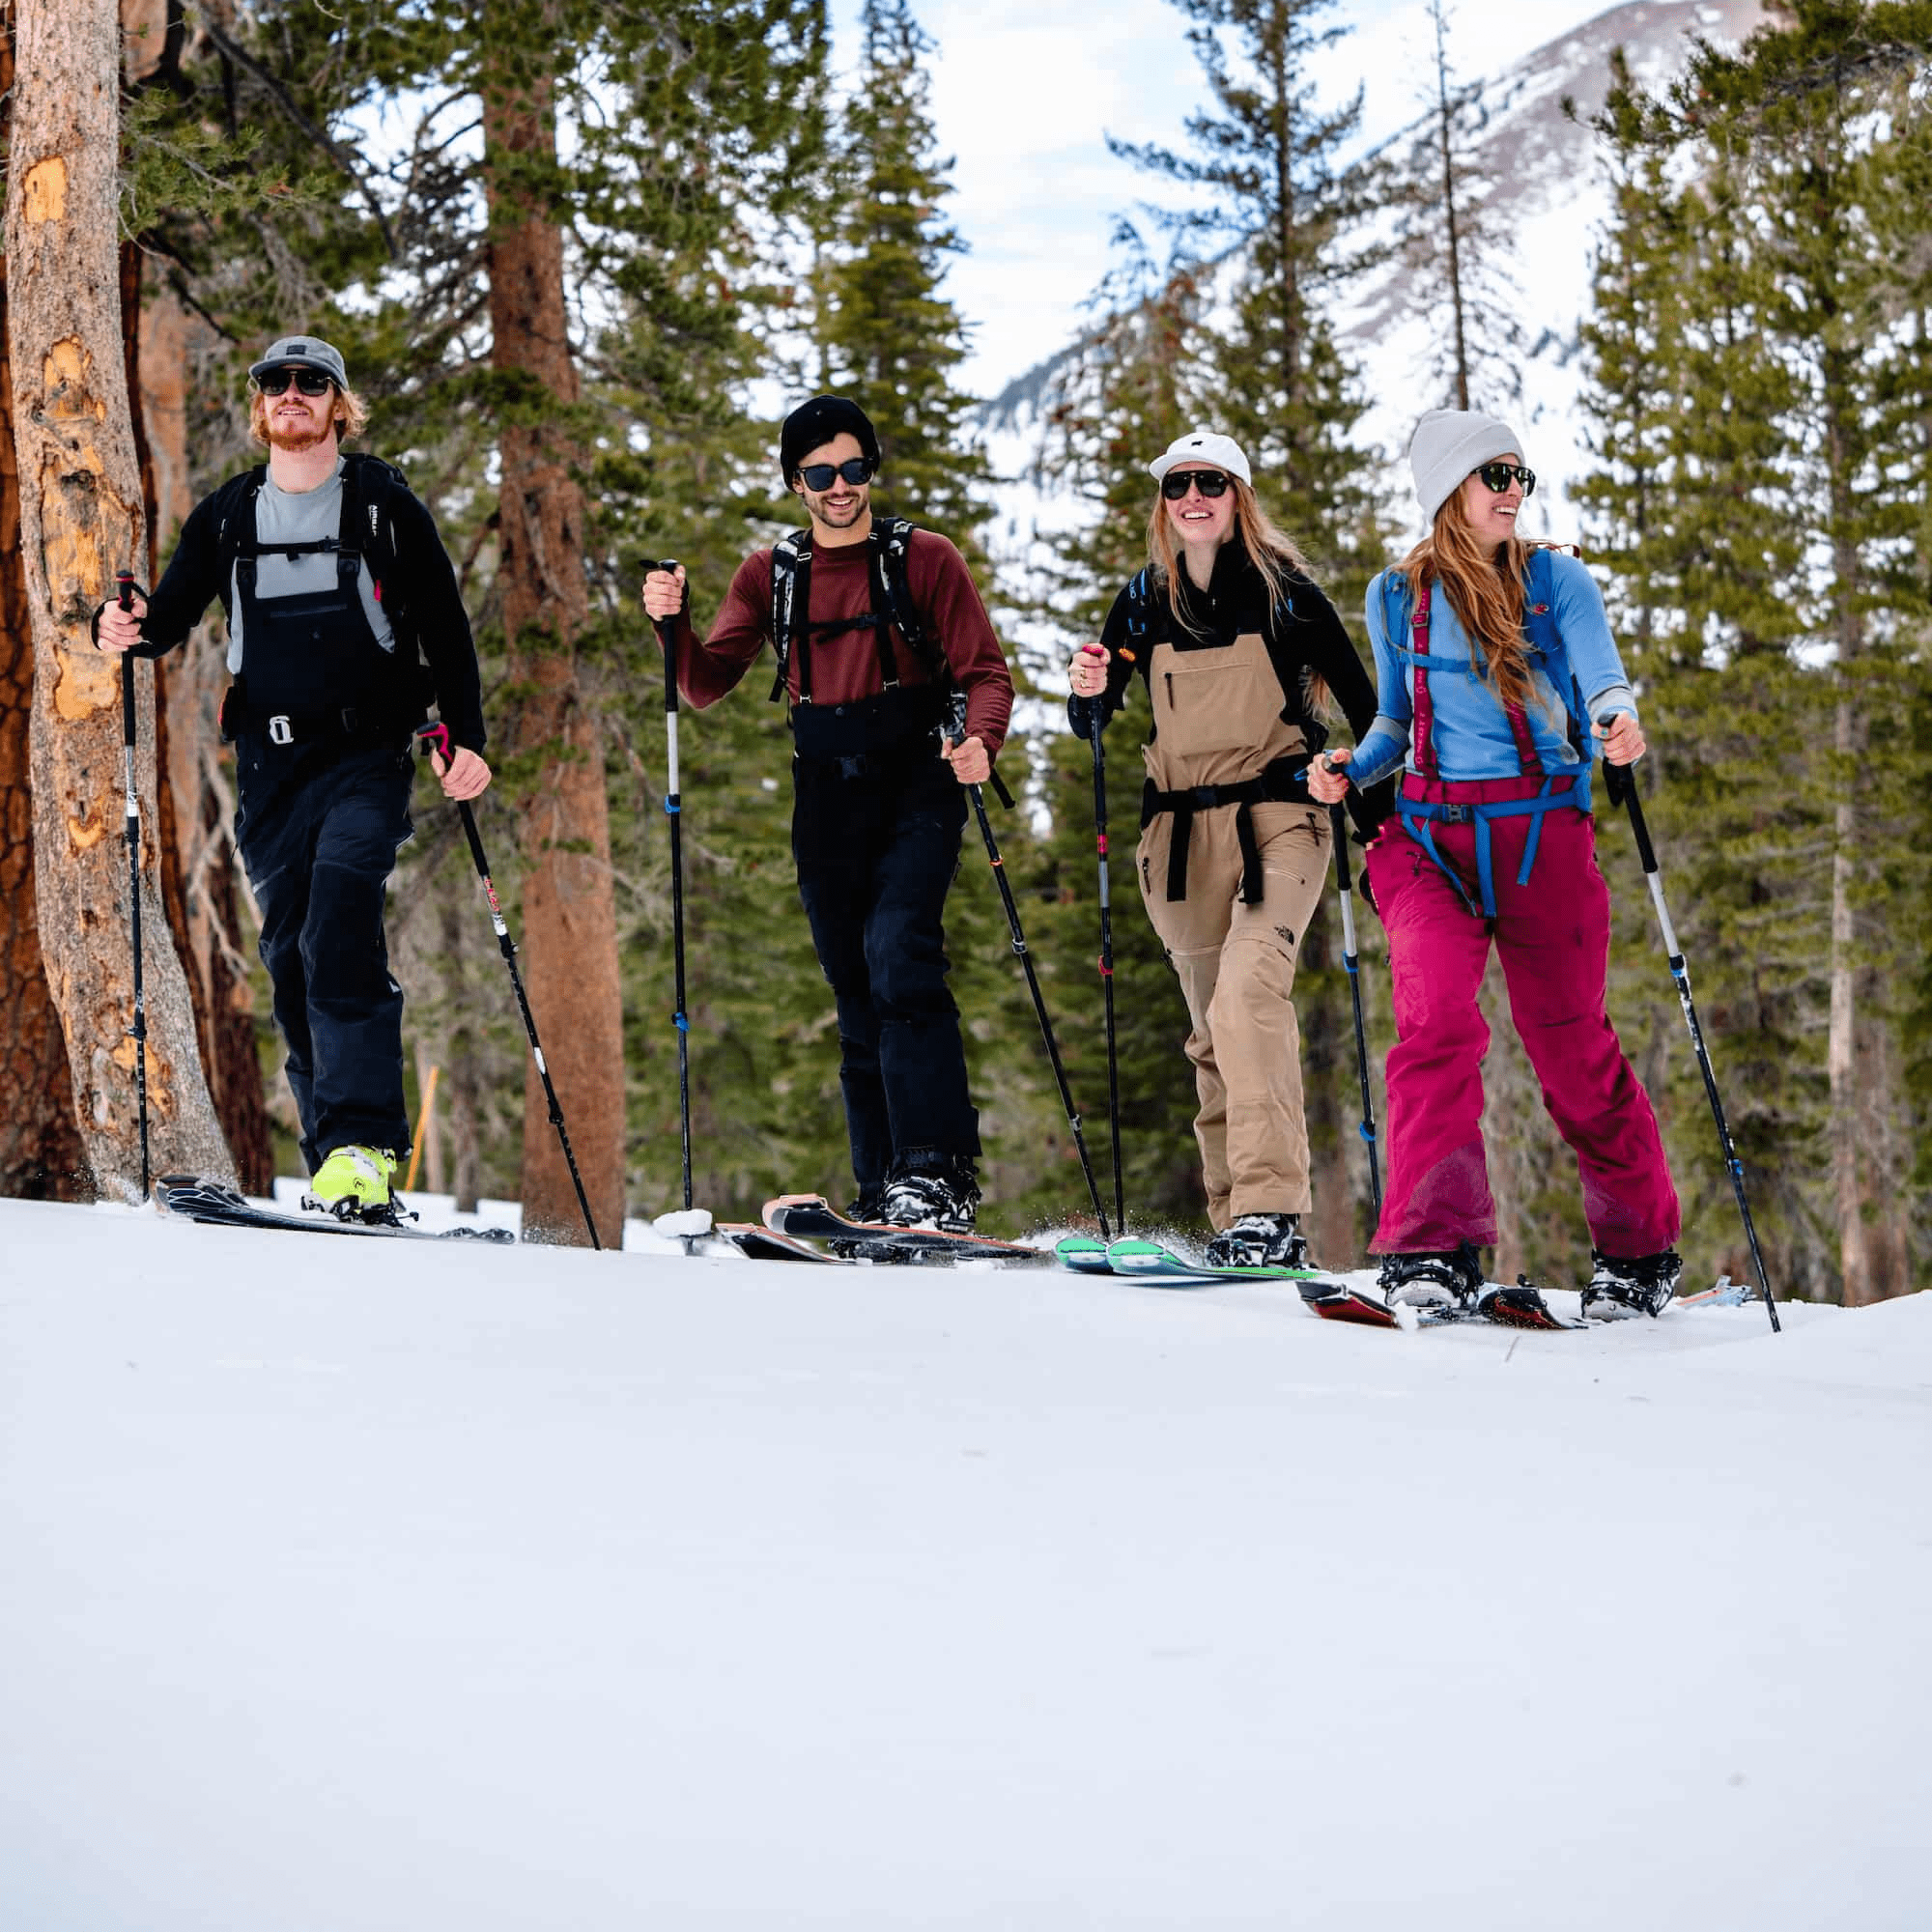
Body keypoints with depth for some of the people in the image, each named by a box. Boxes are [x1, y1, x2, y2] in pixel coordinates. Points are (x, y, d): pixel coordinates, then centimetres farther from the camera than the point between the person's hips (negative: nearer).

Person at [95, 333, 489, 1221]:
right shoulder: (226, 517, 14)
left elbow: (445, 630, 7)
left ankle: (362, 1149, -28)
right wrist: (126, 630, -11)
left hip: (366, 757, -4)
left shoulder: (386, 507, 6)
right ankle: (334, 1157, 9)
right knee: (290, 955, 2)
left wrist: (465, 739, -3)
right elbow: (171, 615, 13)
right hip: (269, 766, 4)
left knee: (338, 934, -22)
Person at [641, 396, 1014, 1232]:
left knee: (900, 960, -22)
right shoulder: (769, 574, 11)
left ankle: (939, 1171, -25)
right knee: (856, 992, 5)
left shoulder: (924, 559, 1)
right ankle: (883, 1192, 10)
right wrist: (674, 623, -14)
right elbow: (708, 684, 5)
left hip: (915, 789, -4)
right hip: (826, 802, 4)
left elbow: (984, 670, -2)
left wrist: (981, 740, -23)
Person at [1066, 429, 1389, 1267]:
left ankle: (1272, 1206, -31)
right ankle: (1237, 1222, 11)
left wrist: (1378, 806, -3)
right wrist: (1087, 690, -13)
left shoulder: (1284, 591, 0)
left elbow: (1361, 701, 4)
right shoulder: (1144, 601, 10)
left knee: (1248, 993, -25)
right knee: (1213, 1029, 6)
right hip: (1181, 832, 5)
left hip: (1274, 821, -4)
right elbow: (1090, 720, 10)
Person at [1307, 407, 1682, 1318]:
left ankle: (1639, 1250, 16)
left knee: (1569, 1039, 0)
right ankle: (1434, 1248, -19)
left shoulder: (1557, 580, 7)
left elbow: (1601, 673, -11)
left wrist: (1618, 718, -34)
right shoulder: (1398, 596, 12)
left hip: (1541, 830, -1)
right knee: (1435, 1018, -20)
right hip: (1429, 830, 1)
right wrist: (1351, 768, 2)